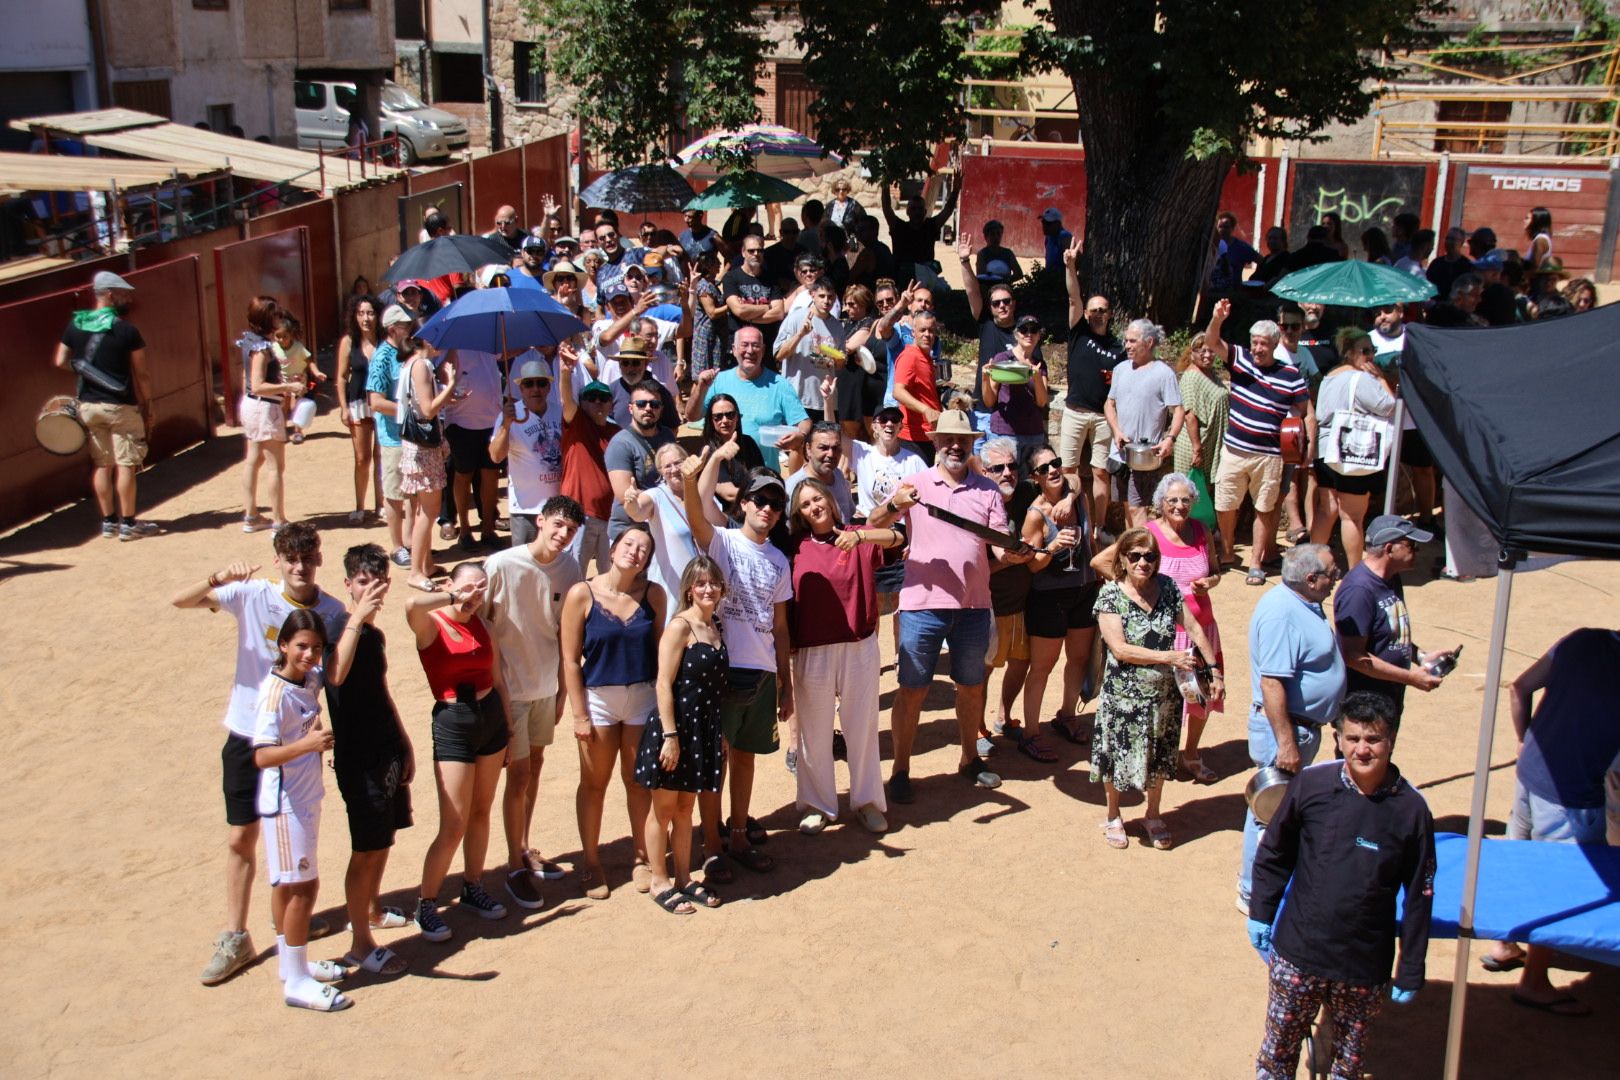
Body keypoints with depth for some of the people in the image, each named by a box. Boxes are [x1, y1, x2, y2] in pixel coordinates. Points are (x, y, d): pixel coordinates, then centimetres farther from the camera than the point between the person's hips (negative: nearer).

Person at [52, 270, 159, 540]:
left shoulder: (74, 325, 1)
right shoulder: (126, 330, -13)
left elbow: (60, 361, 7)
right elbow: (141, 374, -11)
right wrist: (147, 406, -1)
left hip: (88, 405, 5)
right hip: (121, 406, -5)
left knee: (101, 464, 12)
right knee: (126, 465, 2)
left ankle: (108, 521, 18)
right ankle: (128, 523, 5)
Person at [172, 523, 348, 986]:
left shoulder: (333, 613, -6)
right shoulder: (253, 595, -10)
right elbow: (181, 601, -15)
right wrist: (218, 580, -34)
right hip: (247, 735, -1)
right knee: (241, 836, 4)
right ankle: (235, 938, 15)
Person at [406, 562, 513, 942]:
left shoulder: (481, 624, 6)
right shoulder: (431, 625, -11)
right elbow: (411, 605, -36)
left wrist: (509, 725, 15)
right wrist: (454, 598, -24)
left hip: (492, 717, 6)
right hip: (453, 724, -6)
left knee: (481, 812, 15)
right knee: (453, 827, -4)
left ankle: (473, 888, 31)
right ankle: (426, 905, 11)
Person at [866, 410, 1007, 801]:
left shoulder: (988, 490, 6)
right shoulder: (916, 483, 1)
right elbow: (873, 524, -5)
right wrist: (894, 505, -26)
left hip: (973, 606, 3)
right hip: (922, 604, -2)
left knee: (972, 686, 15)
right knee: (912, 690, 2)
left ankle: (970, 760, 33)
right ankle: (900, 771, 12)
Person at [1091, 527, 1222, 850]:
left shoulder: (1167, 587, -3)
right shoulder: (1110, 594, -15)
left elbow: (1193, 629, 3)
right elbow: (1120, 648, -20)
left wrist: (1214, 670, -2)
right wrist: (1169, 657, -21)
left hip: (1164, 692, 4)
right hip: (1124, 695, -3)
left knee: (1159, 758, 17)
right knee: (1120, 755, 11)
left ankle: (1153, 815, 39)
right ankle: (1113, 817, 34)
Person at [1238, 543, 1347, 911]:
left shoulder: (1305, 605, 8)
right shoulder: (1281, 613, -25)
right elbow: (1271, 683, -28)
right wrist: (1285, 742, -28)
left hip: (1304, 725, 10)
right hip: (1284, 728, -10)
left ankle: (1253, 873, 35)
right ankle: (1253, 893, 11)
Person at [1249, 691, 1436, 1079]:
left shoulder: (1411, 810, -8)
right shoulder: (1311, 784, -9)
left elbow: (1419, 897, -1)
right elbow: (1273, 853, 5)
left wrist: (1410, 973, 2)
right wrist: (1260, 913, 6)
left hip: (1366, 964, 0)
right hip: (1297, 951, 0)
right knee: (1279, 1047, 11)